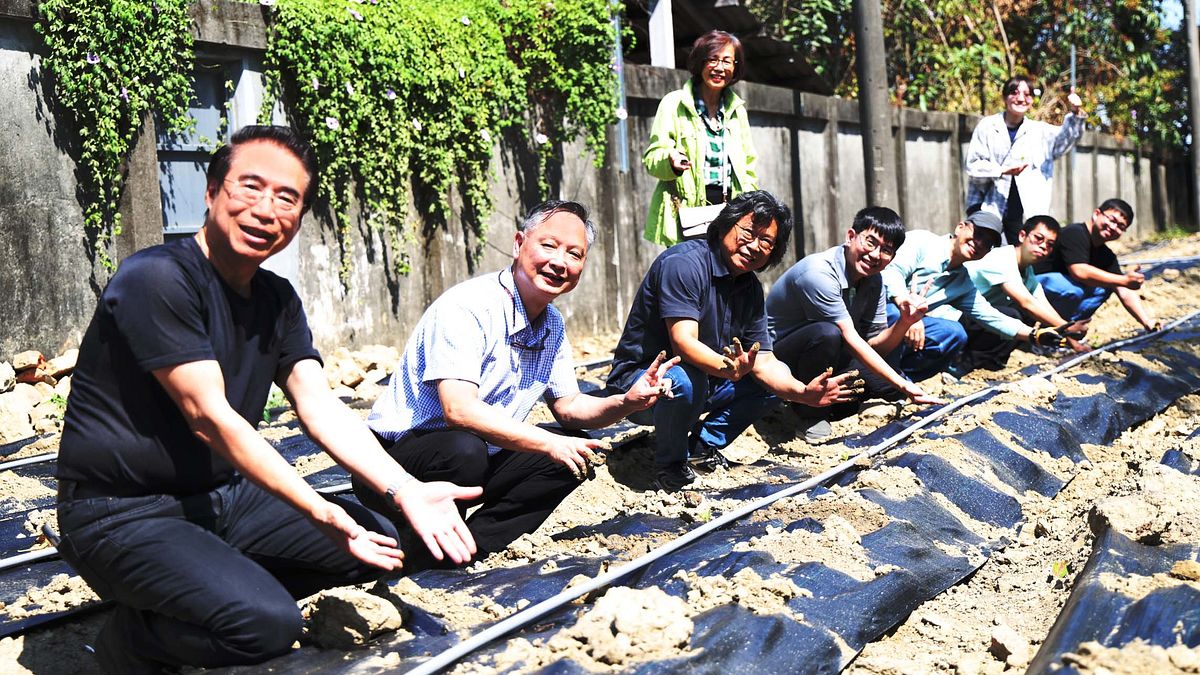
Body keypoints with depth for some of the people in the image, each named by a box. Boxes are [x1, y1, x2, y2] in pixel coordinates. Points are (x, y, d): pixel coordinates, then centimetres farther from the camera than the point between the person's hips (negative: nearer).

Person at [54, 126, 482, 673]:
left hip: (221, 499, 8)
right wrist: (321, 513, -29)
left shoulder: (277, 300, 6)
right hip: (123, 514, -8)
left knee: (378, 541, 2)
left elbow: (322, 410, -4)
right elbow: (210, 417, -24)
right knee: (266, 623, -28)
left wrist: (406, 491, -19)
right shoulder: (157, 279, -19)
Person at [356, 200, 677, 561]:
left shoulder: (552, 323, 6)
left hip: (480, 459, 8)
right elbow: (458, 410, -31)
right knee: (464, 450, -37)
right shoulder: (467, 307, -21)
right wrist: (550, 444, -27)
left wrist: (626, 402, -6)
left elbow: (568, 406, 14)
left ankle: (469, 544, -9)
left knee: (576, 457, -2)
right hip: (400, 452, -8)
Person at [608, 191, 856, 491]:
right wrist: (728, 368, -51)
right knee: (685, 379, -38)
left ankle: (704, 446, 8)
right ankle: (669, 464, -10)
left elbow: (764, 361, 0)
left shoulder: (751, 289, 3)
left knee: (777, 379, 4)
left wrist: (804, 392, -18)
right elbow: (684, 342, -32)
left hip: (706, 380, 8)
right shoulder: (684, 263, -22)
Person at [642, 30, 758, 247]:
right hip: (687, 213, -4)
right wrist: (670, 160, -24)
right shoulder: (675, 104, 4)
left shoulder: (737, 110, 18)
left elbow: (748, 165, 23)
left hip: (729, 211, 4)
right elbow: (652, 157, 0)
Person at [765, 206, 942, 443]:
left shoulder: (873, 280, -1)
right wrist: (903, 385, -29)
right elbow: (850, 339, -28)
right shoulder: (818, 273, -27)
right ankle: (810, 416, -16)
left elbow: (875, 344, -1)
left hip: (822, 355, 8)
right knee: (827, 333, -36)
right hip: (775, 357, -8)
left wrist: (905, 321, -22)